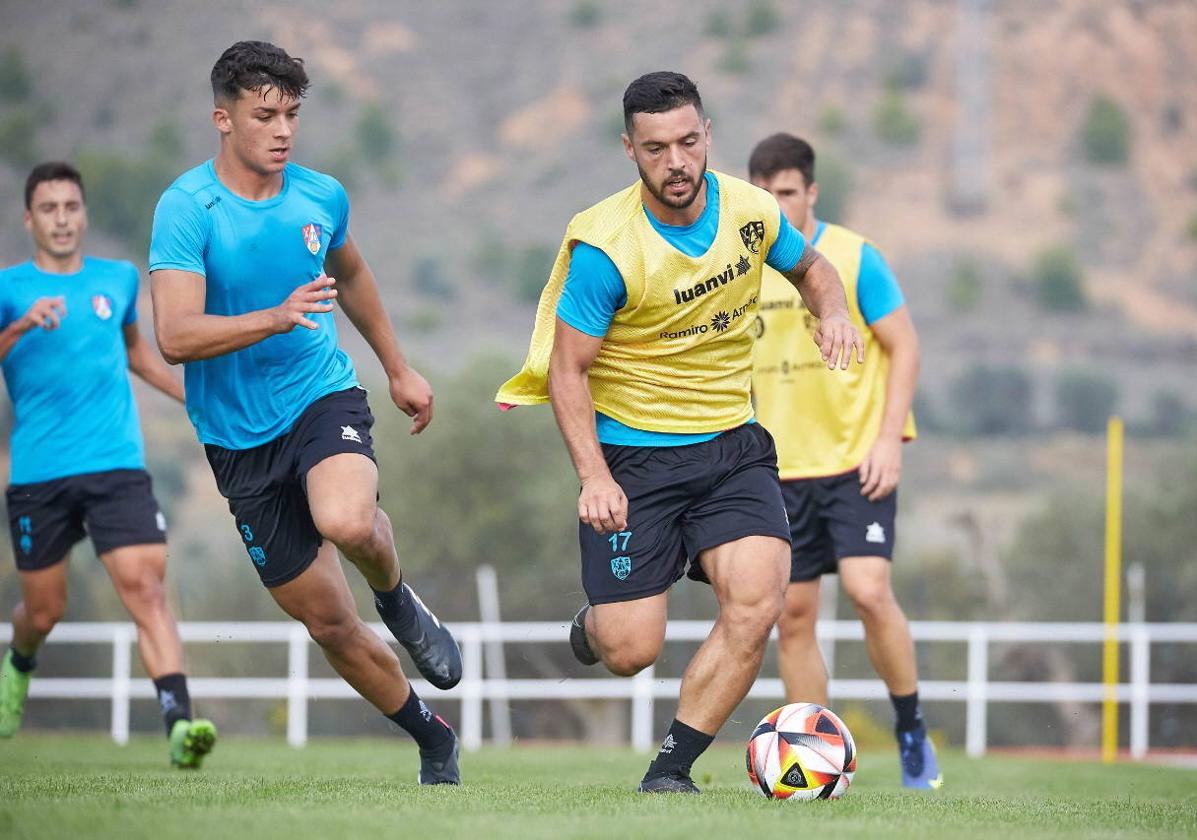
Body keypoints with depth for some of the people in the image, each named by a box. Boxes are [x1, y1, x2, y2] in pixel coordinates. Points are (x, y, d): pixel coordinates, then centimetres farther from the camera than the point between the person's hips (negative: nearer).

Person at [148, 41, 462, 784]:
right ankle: (433, 737, 27)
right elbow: (176, 337, -25)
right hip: (240, 437, -1)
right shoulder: (188, 208, -15)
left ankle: (400, 601, 0)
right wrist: (277, 317, -37)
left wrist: (399, 367, 28)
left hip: (323, 396, 1)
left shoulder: (321, 196, -1)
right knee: (328, 624, 4)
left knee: (345, 521, -35)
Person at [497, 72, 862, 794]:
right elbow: (567, 368, -14)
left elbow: (810, 266, 18)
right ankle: (597, 620, 33)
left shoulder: (751, 209, -4)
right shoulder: (605, 248, -19)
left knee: (756, 604, -20)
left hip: (732, 443, 4)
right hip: (632, 452, -3)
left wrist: (833, 311, -5)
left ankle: (671, 768, -5)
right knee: (630, 653, -7)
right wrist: (595, 477, -26)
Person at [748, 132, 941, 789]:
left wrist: (889, 440, -13)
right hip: (781, 469, 4)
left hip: (856, 458, -4)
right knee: (793, 615, 2)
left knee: (868, 588, -19)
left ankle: (912, 730, -1)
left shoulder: (854, 258, -5)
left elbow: (904, 346, -4)